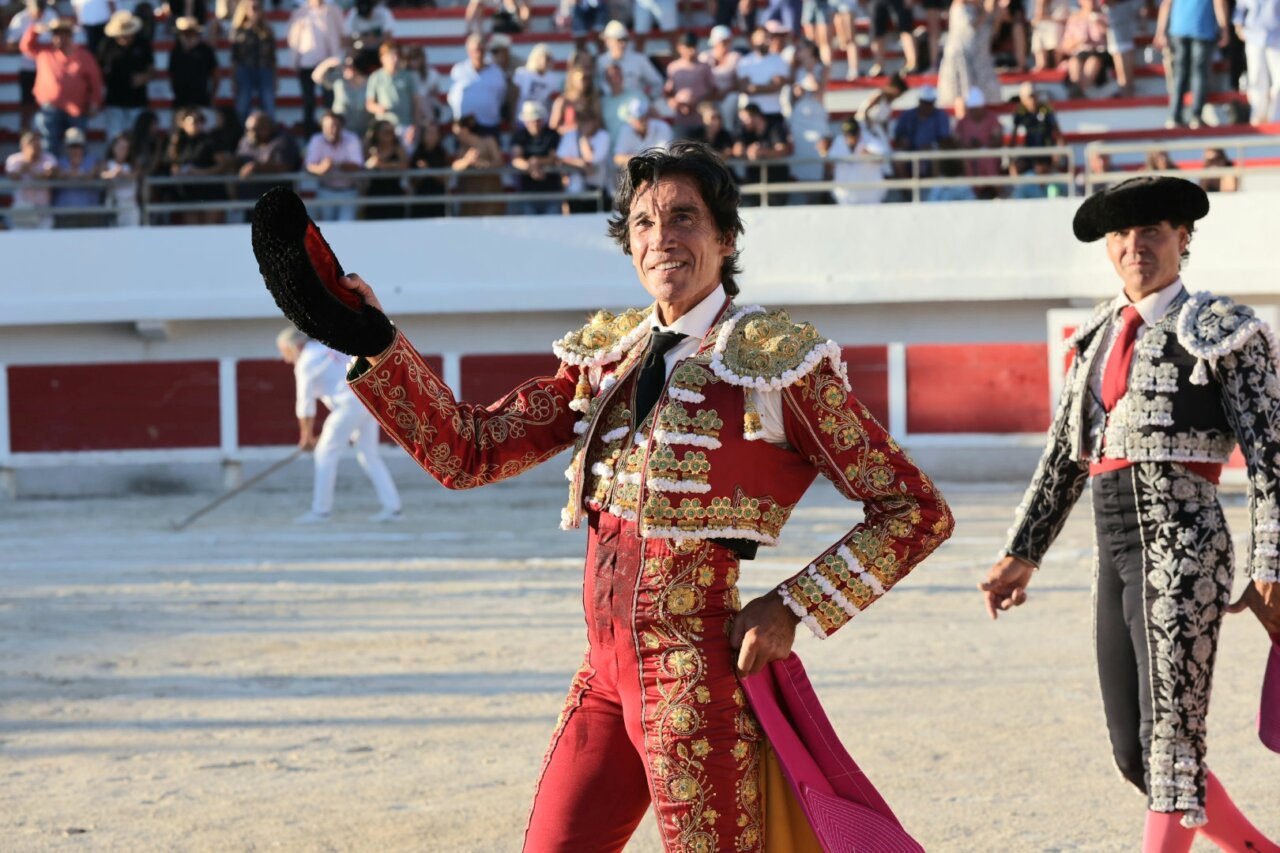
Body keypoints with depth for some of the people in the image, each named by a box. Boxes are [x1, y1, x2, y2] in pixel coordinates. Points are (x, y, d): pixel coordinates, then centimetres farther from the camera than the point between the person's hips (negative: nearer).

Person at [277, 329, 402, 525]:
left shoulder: (305, 363, -4)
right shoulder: (329, 348, 21)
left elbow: (305, 404, -1)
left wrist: (306, 437, 11)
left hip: (350, 405, -8)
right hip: (370, 401, 8)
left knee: (326, 454, 2)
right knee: (369, 456, 14)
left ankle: (320, 510, 4)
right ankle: (392, 507, 9)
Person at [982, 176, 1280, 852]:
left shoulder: (1222, 332, -4)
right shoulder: (1098, 338, 15)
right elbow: (1062, 458, 19)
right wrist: (1022, 554, 14)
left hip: (1181, 549, -7)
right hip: (1115, 553, 7)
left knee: (1169, 741, -7)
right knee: (1133, 753, 9)